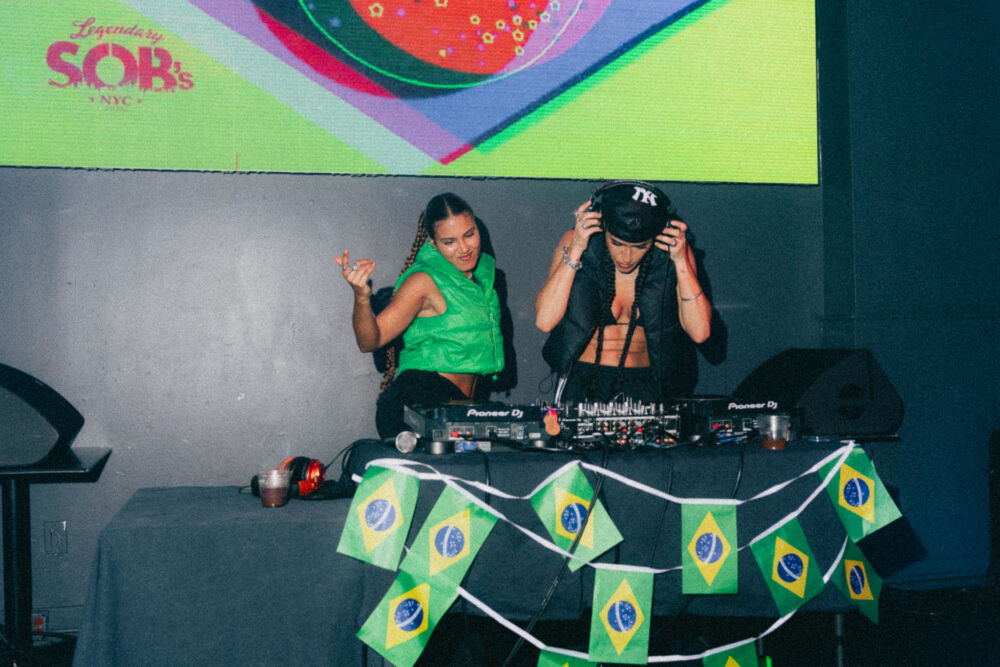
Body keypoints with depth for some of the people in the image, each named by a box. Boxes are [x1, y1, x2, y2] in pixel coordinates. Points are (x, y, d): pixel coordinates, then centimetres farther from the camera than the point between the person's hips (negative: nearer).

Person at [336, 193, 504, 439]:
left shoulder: (484, 271, 13)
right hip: (420, 400, -8)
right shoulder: (426, 282, -10)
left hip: (457, 404, 8)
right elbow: (369, 341, -16)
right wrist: (362, 297, -35)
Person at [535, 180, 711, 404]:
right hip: (582, 383, -2)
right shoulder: (577, 242, -8)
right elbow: (545, 321, -17)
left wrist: (681, 261, -18)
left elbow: (700, 333, -12)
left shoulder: (672, 250, -5)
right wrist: (575, 251, -21)